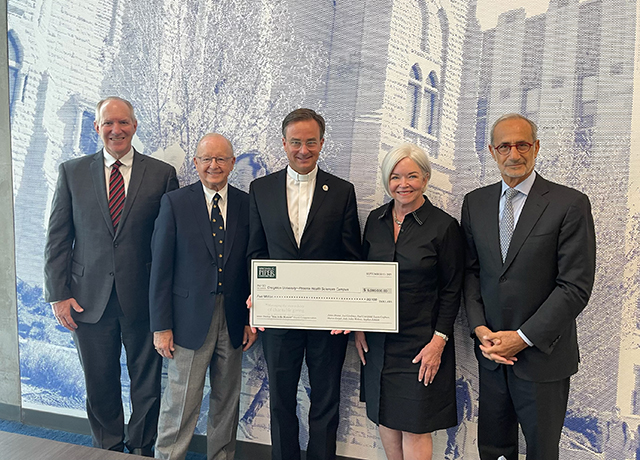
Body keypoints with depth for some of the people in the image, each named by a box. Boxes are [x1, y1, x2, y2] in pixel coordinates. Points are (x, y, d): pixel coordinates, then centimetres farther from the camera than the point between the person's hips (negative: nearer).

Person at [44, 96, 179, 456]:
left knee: (146, 382, 12)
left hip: (144, 299, -1)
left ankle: (142, 448, 34)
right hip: (90, 299, 1)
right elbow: (58, 238, 4)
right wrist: (59, 294, -2)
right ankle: (108, 448, 37)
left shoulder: (162, 174, 0)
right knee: (100, 385, 15)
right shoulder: (72, 172, 4)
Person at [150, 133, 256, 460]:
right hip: (190, 320, -3)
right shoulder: (175, 203, -3)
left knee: (227, 401, 16)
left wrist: (251, 319, 3)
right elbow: (160, 268, -4)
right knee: (180, 405, 4)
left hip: (233, 321, 3)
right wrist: (161, 326, -7)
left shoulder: (247, 204, 3)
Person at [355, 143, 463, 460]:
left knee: (414, 427, 5)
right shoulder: (376, 219, 4)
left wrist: (439, 341, -13)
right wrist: (359, 327, 5)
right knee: (384, 418, 15)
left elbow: (451, 291, -7)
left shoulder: (444, 226, -9)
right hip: (377, 339, 5)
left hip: (420, 341, -4)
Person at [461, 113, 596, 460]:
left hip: (543, 356, -3)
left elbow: (576, 286, -13)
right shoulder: (475, 203, 5)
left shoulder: (570, 204, -9)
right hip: (492, 353, 4)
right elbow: (470, 271, 6)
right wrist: (480, 328, -6)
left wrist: (524, 337, -15)